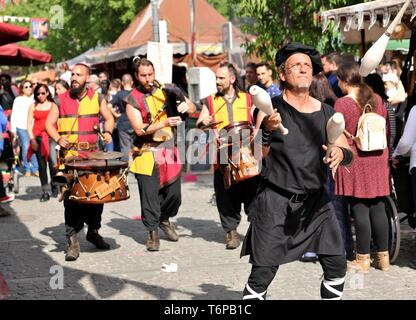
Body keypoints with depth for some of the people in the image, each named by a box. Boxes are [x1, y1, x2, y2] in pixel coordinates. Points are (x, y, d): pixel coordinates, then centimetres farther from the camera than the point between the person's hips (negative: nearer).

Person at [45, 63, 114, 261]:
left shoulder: (97, 99, 7)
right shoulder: (61, 100, 4)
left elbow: (109, 118, 17)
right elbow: (49, 123, 7)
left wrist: (108, 132, -4)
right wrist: (58, 138, -11)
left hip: (92, 155, 2)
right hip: (69, 155, -2)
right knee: (71, 197, -8)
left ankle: (93, 231, 29)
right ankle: (72, 241, -4)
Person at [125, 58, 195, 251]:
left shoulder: (165, 91, 6)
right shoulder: (133, 99, -5)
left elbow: (192, 108, 9)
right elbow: (139, 129, -14)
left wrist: (186, 106, -16)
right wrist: (164, 123, -26)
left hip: (170, 150, 3)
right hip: (147, 154, -3)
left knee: (174, 192, 6)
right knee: (149, 195, -3)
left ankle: (165, 220, 33)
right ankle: (153, 232, 11)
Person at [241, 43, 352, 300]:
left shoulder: (326, 112, 6)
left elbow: (348, 153, 7)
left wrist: (340, 153, -16)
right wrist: (267, 130, -32)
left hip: (315, 200, 4)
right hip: (276, 199, -4)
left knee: (337, 264, 3)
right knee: (263, 272, -6)